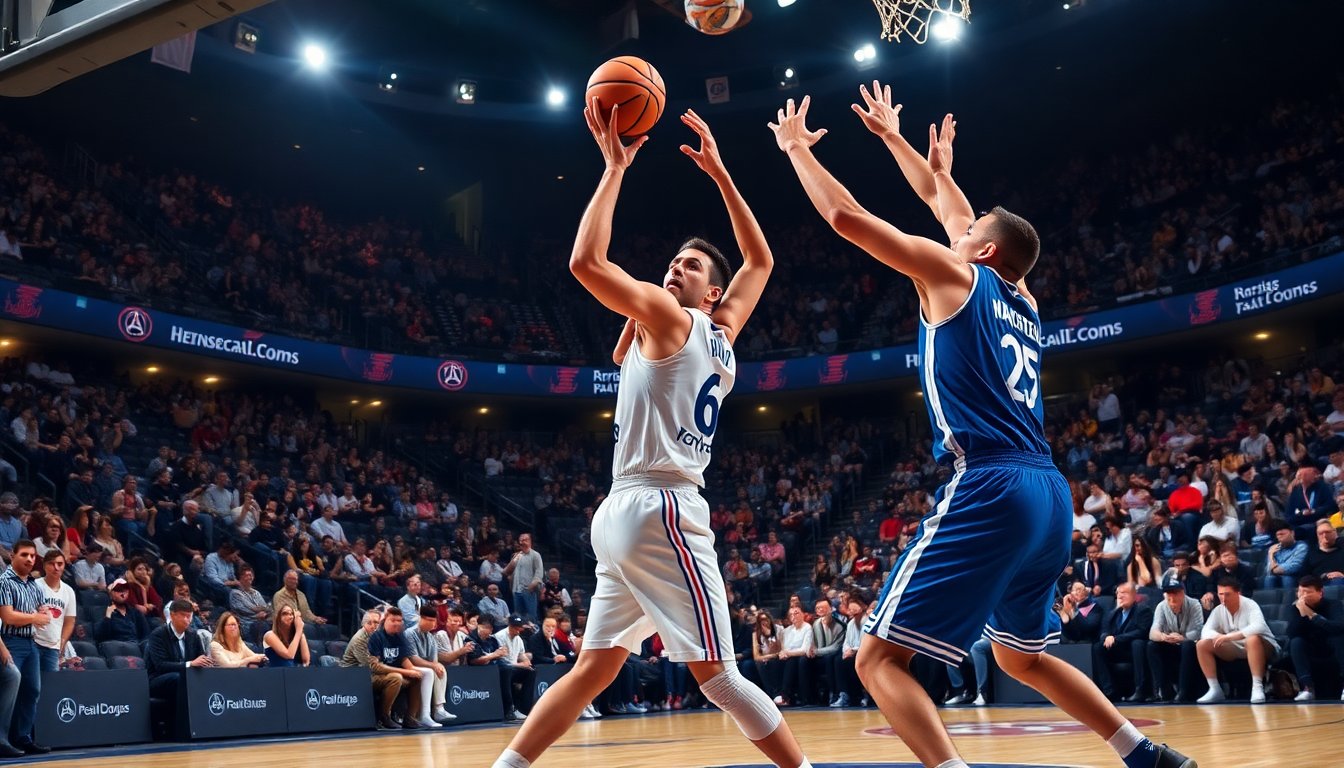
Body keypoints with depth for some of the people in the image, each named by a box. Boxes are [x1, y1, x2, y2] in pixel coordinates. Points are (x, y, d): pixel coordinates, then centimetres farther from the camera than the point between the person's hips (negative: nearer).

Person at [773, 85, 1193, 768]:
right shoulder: (1021, 297, 23)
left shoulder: (955, 274, 4)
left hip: (988, 489, -9)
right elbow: (944, 202, 35)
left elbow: (846, 217, 3)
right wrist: (892, 136, 45)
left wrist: (796, 148, 18)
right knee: (1022, 655, 29)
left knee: (880, 659, -8)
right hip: (1051, 496, 9)